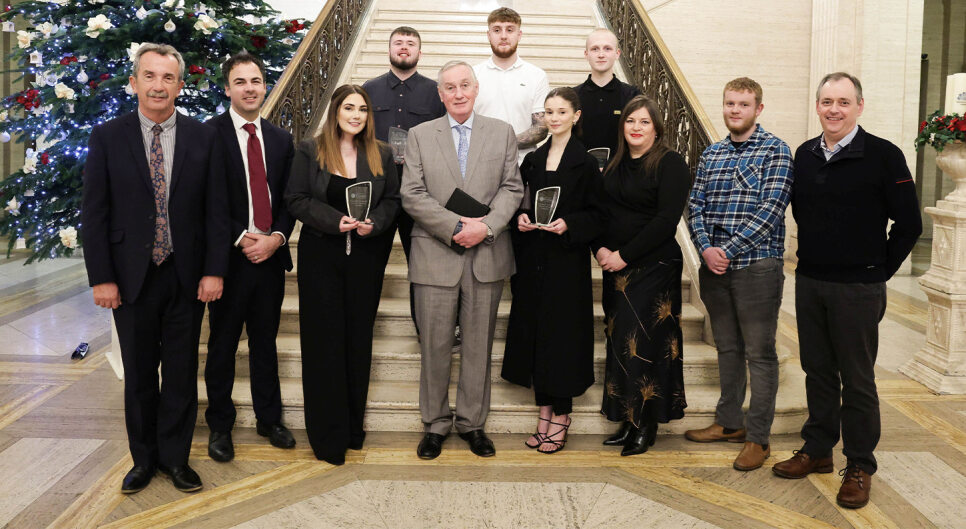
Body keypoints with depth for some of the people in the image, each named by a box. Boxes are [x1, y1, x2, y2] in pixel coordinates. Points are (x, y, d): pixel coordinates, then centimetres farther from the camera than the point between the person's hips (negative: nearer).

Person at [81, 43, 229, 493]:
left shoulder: (203, 138, 1)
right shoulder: (107, 137, -1)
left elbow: (216, 209, 0)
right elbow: (94, 213, -2)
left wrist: (214, 271, -6)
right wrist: (101, 278, -7)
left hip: (187, 278, 0)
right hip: (132, 277, 0)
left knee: (181, 372, 9)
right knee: (139, 375, 12)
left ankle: (175, 457, 25)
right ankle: (144, 459, 28)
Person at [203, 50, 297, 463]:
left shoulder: (281, 139, 11)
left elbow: (289, 197, 10)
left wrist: (276, 237, -6)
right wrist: (242, 239, -14)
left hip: (271, 254, 4)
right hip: (229, 256, -4)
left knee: (266, 342, 14)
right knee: (223, 344, 8)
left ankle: (269, 419, 27)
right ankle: (219, 426, 22)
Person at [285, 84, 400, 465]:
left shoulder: (381, 154, 9)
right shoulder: (310, 151, 2)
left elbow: (393, 200, 9)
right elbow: (296, 199, -3)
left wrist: (373, 223, -12)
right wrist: (336, 221, -16)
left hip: (366, 257, 2)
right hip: (320, 257, -2)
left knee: (359, 340, 7)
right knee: (324, 340, -1)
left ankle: (353, 428, 20)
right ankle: (328, 435, 9)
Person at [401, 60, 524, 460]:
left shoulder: (502, 132, 9)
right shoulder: (420, 135, 6)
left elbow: (512, 188, 3)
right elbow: (412, 195, -2)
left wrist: (486, 226, -14)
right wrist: (456, 226, -13)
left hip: (487, 256, 1)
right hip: (435, 255, -1)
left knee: (479, 345, 9)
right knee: (435, 346, 5)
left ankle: (472, 422, 23)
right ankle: (435, 424, 20)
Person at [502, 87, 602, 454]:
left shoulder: (585, 162, -2)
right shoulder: (533, 160, 11)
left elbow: (597, 214, -3)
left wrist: (569, 224, -19)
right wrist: (521, 217, -5)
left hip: (568, 260, -5)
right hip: (533, 259, 5)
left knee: (562, 334, -1)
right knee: (534, 333, 6)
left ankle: (560, 417, 11)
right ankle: (545, 411, 18)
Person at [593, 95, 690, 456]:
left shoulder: (670, 164, -6)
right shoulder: (615, 165, 13)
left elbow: (666, 219, -15)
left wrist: (624, 255, -15)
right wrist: (601, 249, -5)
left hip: (654, 267, -6)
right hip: (615, 267, 6)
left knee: (644, 342, -4)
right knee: (620, 342, 8)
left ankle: (647, 425, 10)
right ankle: (629, 421, 18)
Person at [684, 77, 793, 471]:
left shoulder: (774, 151, -5)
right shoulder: (711, 154, 12)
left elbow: (770, 210, -14)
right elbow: (695, 206, 8)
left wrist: (728, 250, -17)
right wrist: (706, 248, -9)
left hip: (756, 265, -5)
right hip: (714, 266, 6)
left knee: (760, 354, 3)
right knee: (727, 348, 16)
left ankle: (758, 437, 12)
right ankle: (729, 422, 30)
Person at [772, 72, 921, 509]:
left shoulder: (882, 156, -9)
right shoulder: (804, 155, 6)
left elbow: (908, 224, -5)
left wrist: (878, 271, -3)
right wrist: (813, 258, 12)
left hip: (857, 288, -5)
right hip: (809, 282, 5)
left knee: (857, 379, 4)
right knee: (817, 371, 14)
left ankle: (860, 466, 17)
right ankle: (817, 449, 28)